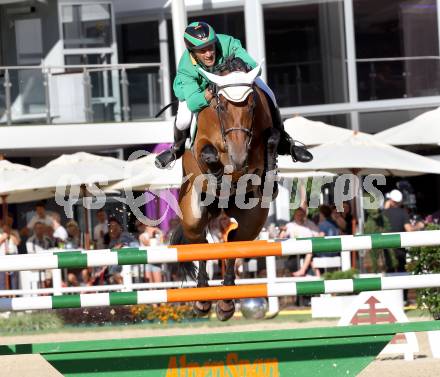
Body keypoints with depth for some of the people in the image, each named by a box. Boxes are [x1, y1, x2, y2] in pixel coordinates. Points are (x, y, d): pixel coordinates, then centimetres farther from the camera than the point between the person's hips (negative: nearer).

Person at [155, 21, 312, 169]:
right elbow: (193, 103, -44)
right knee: (184, 120, -23)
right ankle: (177, 148, 17)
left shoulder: (226, 43, -41)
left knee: (268, 96, -14)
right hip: (198, 87, -1)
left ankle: (283, 143, 12)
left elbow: (253, 67, -44)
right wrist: (210, 93, -63)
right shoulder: (186, 68, -39)